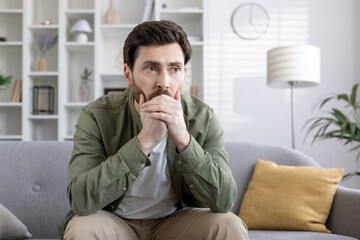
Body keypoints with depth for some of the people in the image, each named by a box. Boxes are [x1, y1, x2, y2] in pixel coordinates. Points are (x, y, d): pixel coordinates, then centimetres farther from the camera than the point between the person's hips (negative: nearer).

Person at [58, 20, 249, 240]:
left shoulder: (203, 118, -14)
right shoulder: (97, 116, -19)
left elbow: (224, 201, -22)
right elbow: (80, 200, -30)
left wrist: (183, 139, -37)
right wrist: (144, 141, -38)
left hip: (176, 219, 2)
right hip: (114, 220, -1)